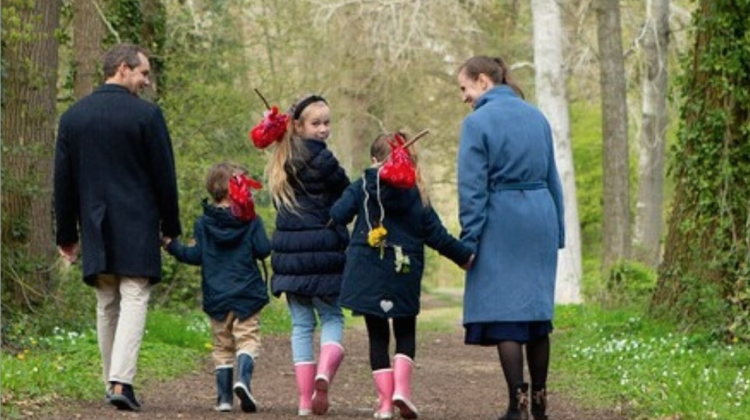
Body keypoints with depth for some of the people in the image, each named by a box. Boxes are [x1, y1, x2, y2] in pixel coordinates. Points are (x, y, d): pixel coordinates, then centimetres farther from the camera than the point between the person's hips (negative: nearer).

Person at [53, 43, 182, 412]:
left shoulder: (72, 117, 7)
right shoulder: (146, 115, -7)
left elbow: (63, 182, 9)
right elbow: (164, 176, -4)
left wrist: (66, 234, 15)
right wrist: (171, 227, 6)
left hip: (95, 229, 5)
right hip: (137, 228, -5)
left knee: (106, 306, 14)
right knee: (134, 300, -6)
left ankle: (112, 382, 17)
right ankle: (121, 381, -18)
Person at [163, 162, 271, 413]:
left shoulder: (203, 223, 2)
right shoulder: (251, 221, -5)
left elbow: (196, 256, -1)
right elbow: (263, 251, -8)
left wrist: (171, 246, 10)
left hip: (216, 298, 3)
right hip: (246, 294, -3)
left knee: (222, 346, 11)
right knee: (247, 339, -2)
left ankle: (224, 397, 9)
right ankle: (243, 378, -29)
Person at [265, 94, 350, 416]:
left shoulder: (281, 163, 13)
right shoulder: (320, 158, -10)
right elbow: (348, 196, -3)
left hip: (289, 256, 6)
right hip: (323, 253, -6)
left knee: (301, 324, 9)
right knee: (332, 318, 6)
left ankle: (305, 399, 4)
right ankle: (324, 372, -22)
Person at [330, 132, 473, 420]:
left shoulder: (362, 188, -2)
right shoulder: (417, 197, 1)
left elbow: (338, 215, -8)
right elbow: (438, 236, 3)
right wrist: (465, 257, 16)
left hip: (367, 276, 0)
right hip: (404, 278, 0)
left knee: (377, 335, 7)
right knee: (405, 334, 13)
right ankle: (401, 387, -9)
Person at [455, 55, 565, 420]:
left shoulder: (478, 122, -8)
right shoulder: (536, 117, 10)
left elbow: (472, 187, -10)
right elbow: (552, 178, 14)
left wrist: (468, 240, -7)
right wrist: (557, 232, 19)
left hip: (501, 225, -6)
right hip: (541, 218, 6)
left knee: (503, 312, -2)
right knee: (537, 307, 13)